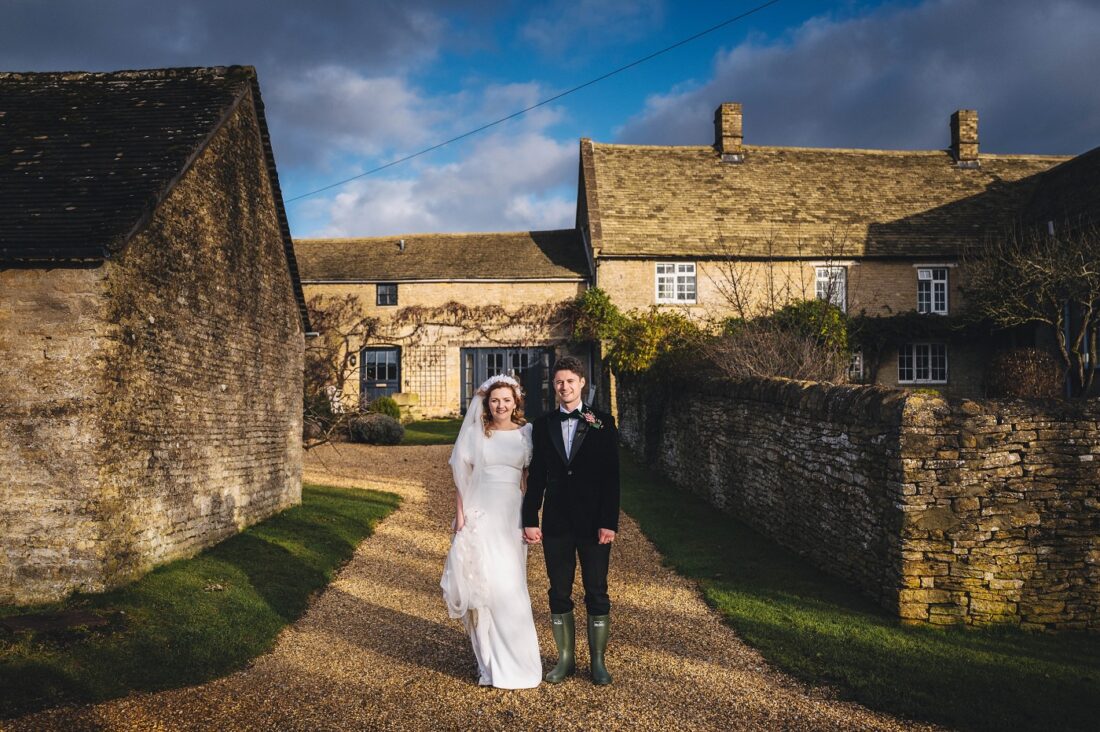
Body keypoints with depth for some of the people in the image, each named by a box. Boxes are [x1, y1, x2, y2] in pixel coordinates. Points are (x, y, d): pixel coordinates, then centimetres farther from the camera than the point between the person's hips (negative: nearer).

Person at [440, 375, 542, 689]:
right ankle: (490, 661, 14)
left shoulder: (526, 433, 5)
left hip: (512, 516, 1)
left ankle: (516, 658, 19)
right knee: (483, 585, 1)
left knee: (510, 586, 4)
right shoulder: (474, 433, 3)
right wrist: (460, 519, -3)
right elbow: (461, 478, 3)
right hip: (479, 516, 0)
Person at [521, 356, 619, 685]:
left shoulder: (603, 423, -1)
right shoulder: (543, 425, 6)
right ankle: (565, 659, 25)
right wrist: (530, 519, 0)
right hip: (556, 523, 2)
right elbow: (536, 477, 6)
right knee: (559, 594, 10)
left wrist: (609, 522, -10)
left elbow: (612, 476, -5)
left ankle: (598, 661, 21)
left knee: (597, 594, 7)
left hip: (594, 523, -2)